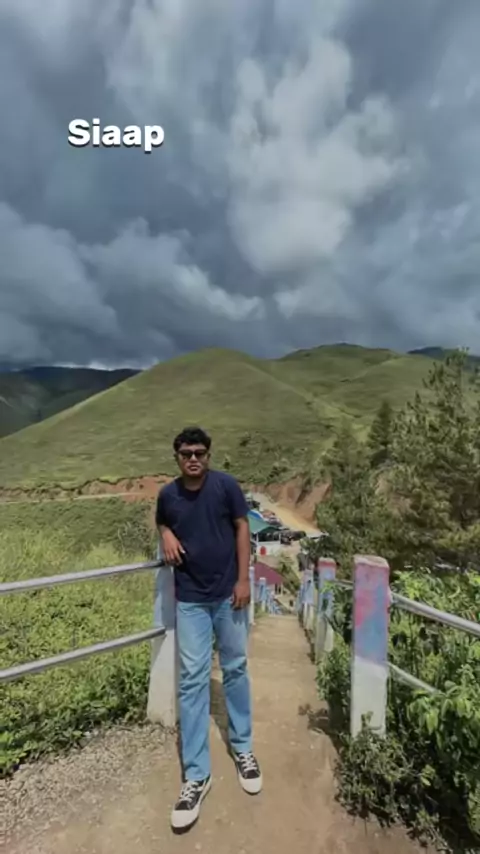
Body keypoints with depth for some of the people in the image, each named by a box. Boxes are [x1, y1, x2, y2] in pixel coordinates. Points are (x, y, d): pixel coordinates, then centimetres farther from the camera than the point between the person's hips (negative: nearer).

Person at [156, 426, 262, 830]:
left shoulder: (226, 485, -10)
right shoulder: (168, 494, -2)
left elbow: (242, 529, -5)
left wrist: (243, 580, -8)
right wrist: (167, 536, -6)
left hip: (228, 593, -1)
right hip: (190, 600, 1)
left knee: (236, 669, 14)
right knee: (192, 680, 6)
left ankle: (243, 748, 36)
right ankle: (196, 775, 21)